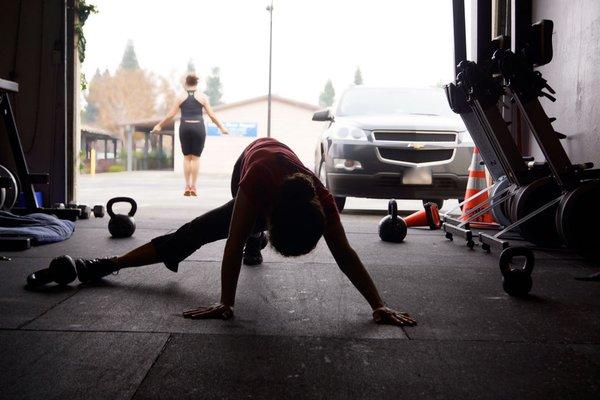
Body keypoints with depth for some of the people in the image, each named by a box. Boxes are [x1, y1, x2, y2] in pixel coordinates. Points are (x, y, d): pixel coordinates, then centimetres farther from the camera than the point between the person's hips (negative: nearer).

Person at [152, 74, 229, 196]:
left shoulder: (181, 98, 6)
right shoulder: (202, 98, 5)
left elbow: (170, 115, 3)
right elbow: (212, 115, 2)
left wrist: (159, 125, 15)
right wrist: (221, 127, 12)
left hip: (185, 127, 1)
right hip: (198, 127, -1)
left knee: (187, 157, 10)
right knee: (196, 157, 3)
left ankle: (187, 186, 7)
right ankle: (193, 187, 1)